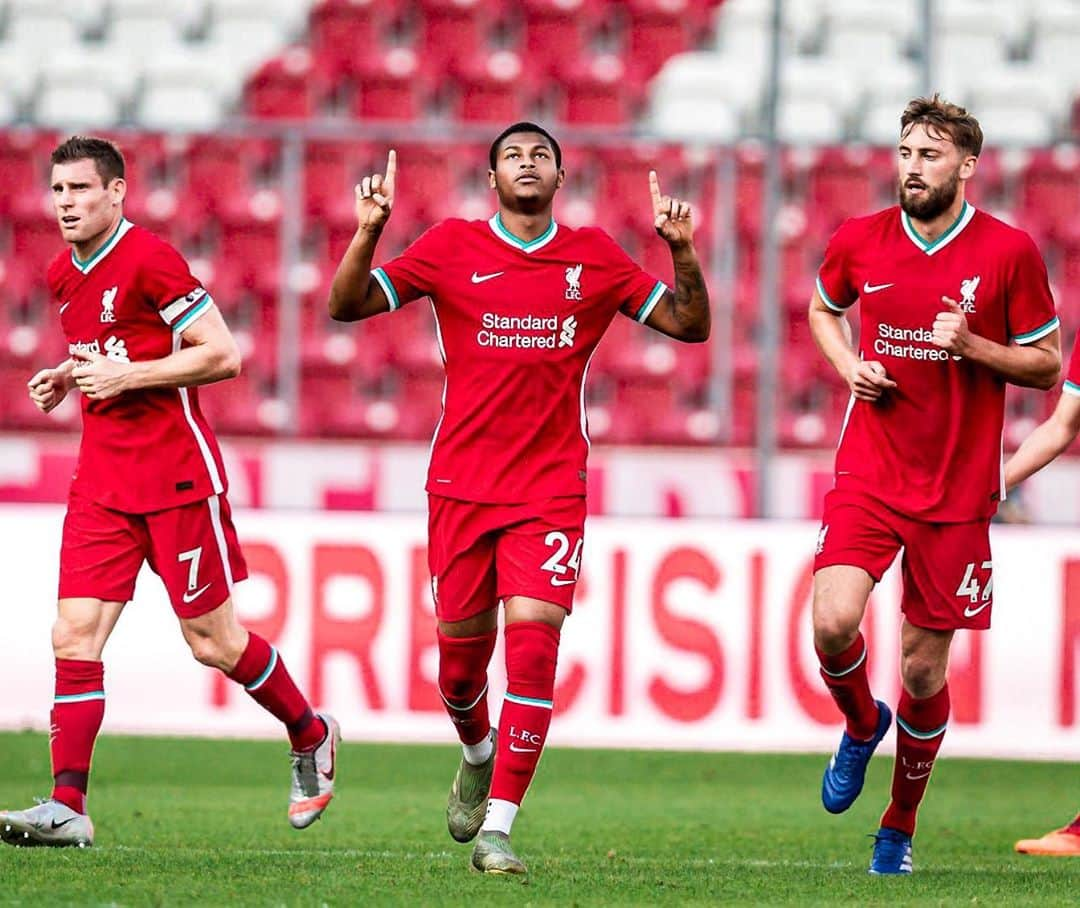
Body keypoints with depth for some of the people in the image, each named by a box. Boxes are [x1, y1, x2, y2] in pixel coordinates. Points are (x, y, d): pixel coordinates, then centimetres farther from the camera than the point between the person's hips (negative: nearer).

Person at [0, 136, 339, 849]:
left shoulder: (150, 261, -13)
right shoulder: (64, 276, 12)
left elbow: (223, 356, -15)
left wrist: (125, 376, -18)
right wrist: (70, 378, 9)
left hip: (177, 477, -7)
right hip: (102, 482, 7)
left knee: (212, 640, 3)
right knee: (75, 635, -7)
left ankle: (312, 736, 28)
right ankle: (68, 805, -11)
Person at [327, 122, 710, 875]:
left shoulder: (594, 257, 6)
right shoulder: (453, 247, 2)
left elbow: (690, 324, 10)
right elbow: (347, 305, -1)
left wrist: (682, 250, -6)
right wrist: (368, 232, -17)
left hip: (552, 488, 0)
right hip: (461, 484, 0)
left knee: (534, 641, -15)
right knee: (461, 649, 7)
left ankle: (496, 827, -11)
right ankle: (479, 755, 41)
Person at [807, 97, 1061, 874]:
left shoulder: (1010, 251, -6)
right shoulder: (858, 241, 1)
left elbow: (1047, 365, 1)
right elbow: (824, 311, 22)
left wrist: (971, 346, -16)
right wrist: (849, 365, 1)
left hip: (957, 490, -1)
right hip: (868, 473, 1)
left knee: (924, 669, 3)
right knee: (834, 624, -20)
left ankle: (900, 829, 24)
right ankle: (862, 726, 15)